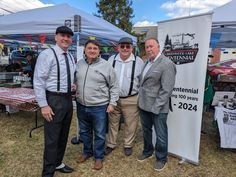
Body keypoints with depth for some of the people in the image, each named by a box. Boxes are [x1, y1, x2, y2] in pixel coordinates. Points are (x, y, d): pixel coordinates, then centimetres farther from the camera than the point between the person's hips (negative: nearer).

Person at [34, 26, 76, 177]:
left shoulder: (71, 57, 11)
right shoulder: (47, 54, -12)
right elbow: (38, 81, -15)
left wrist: (73, 85, 5)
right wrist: (43, 105, -19)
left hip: (68, 99, 8)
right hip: (54, 100, -7)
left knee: (63, 135, 18)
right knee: (52, 138, 1)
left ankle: (58, 163, 39)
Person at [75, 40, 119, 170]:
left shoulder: (106, 66, -8)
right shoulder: (79, 64, 4)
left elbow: (114, 86, -4)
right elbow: (74, 81, 17)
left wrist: (112, 103, -8)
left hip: (99, 107, -4)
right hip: (81, 106, 5)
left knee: (99, 134, 10)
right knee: (84, 132, 21)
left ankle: (99, 157, 31)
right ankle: (87, 152, 44)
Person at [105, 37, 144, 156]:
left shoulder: (138, 61, -2)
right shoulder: (111, 59, 3)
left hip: (131, 100, -2)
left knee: (130, 124, 9)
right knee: (112, 123, 15)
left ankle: (128, 145, 32)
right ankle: (111, 144, 33)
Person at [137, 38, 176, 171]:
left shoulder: (167, 64, -15)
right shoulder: (147, 62, 10)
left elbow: (167, 90, -18)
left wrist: (156, 107, -18)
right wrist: (141, 100, 10)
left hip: (157, 107, -7)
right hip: (144, 105, 7)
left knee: (161, 135, 9)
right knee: (146, 130, 22)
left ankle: (161, 158, 31)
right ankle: (147, 151, 44)